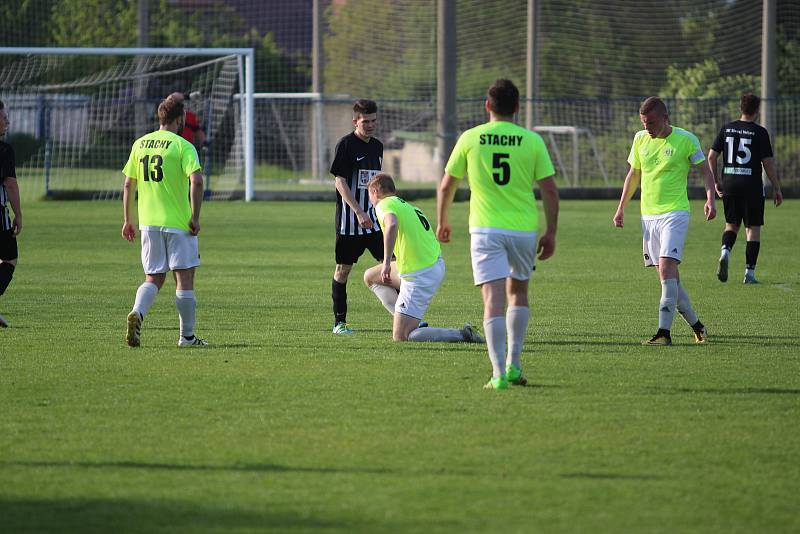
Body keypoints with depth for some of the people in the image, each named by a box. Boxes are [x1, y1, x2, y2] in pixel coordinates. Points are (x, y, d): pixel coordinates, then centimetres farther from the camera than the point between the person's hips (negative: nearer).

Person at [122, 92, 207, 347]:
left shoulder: (140, 144, 8)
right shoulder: (183, 146, -8)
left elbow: (128, 185, 12)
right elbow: (196, 181, -20)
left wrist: (128, 220, 18)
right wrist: (195, 217, -13)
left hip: (148, 222, 5)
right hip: (178, 222, -5)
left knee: (154, 278, 10)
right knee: (184, 278, 5)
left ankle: (137, 313, -18)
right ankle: (187, 336, 10)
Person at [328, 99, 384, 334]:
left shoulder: (377, 146, 13)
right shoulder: (346, 145, -8)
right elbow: (340, 182, -13)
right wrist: (359, 212, -20)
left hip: (374, 217, 6)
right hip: (349, 218, -6)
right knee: (343, 268, 2)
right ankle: (339, 321, 9)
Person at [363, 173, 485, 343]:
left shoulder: (384, 204, -6)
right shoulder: (408, 206, 20)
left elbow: (392, 224, -30)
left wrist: (386, 262, -28)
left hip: (419, 276, -9)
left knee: (401, 337, -5)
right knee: (370, 277, 24)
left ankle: (462, 334, -12)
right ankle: (412, 324, 13)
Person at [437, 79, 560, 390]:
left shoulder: (470, 139, 0)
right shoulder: (532, 141, -1)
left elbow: (446, 186, 8)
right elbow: (550, 191, -2)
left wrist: (442, 222, 23)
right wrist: (551, 233, 7)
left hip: (486, 230, -1)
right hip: (525, 229, 1)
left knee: (494, 299, -6)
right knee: (518, 293, 22)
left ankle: (499, 373, -16)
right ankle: (513, 365, 18)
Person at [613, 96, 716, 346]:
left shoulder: (685, 139, -6)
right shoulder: (640, 139, 9)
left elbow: (705, 171, 1)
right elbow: (633, 175, 20)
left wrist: (710, 199, -14)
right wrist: (621, 208, 18)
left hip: (675, 213, -6)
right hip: (648, 215, 6)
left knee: (666, 267, -18)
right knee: (669, 275, 6)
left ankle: (664, 332, -20)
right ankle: (696, 325, 19)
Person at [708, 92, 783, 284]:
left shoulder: (726, 129, 5)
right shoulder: (759, 132, -6)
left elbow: (712, 156, 5)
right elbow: (768, 162, -7)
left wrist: (716, 181, 16)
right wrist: (776, 188, 2)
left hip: (729, 184, 3)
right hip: (752, 185, -3)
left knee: (731, 224, 17)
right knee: (753, 227, 5)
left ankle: (725, 251, -13)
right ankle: (750, 273, 2)